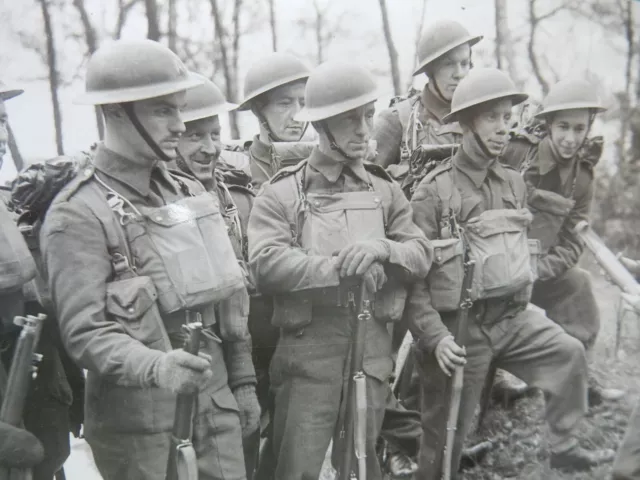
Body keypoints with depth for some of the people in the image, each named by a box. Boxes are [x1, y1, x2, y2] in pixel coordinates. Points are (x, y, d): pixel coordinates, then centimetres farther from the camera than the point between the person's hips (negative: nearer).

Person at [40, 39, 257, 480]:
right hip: (138, 422, -6)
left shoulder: (190, 191, 10)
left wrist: (243, 381, 15)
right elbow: (84, 332, -20)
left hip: (216, 403, 6)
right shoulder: (78, 214, -12)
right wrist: (156, 367, -35)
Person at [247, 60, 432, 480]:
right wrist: (342, 268, -21)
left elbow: (422, 256, 3)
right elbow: (267, 264, -16)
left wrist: (382, 248, -18)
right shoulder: (282, 193, -2)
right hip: (309, 352, -4)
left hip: (373, 350, 4)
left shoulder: (385, 190, 11)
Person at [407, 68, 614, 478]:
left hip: (512, 317, 5)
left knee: (569, 352, -7)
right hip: (459, 326, -5)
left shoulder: (514, 183, 4)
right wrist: (435, 337, -21)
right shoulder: (434, 191, -14)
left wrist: (523, 304, 15)